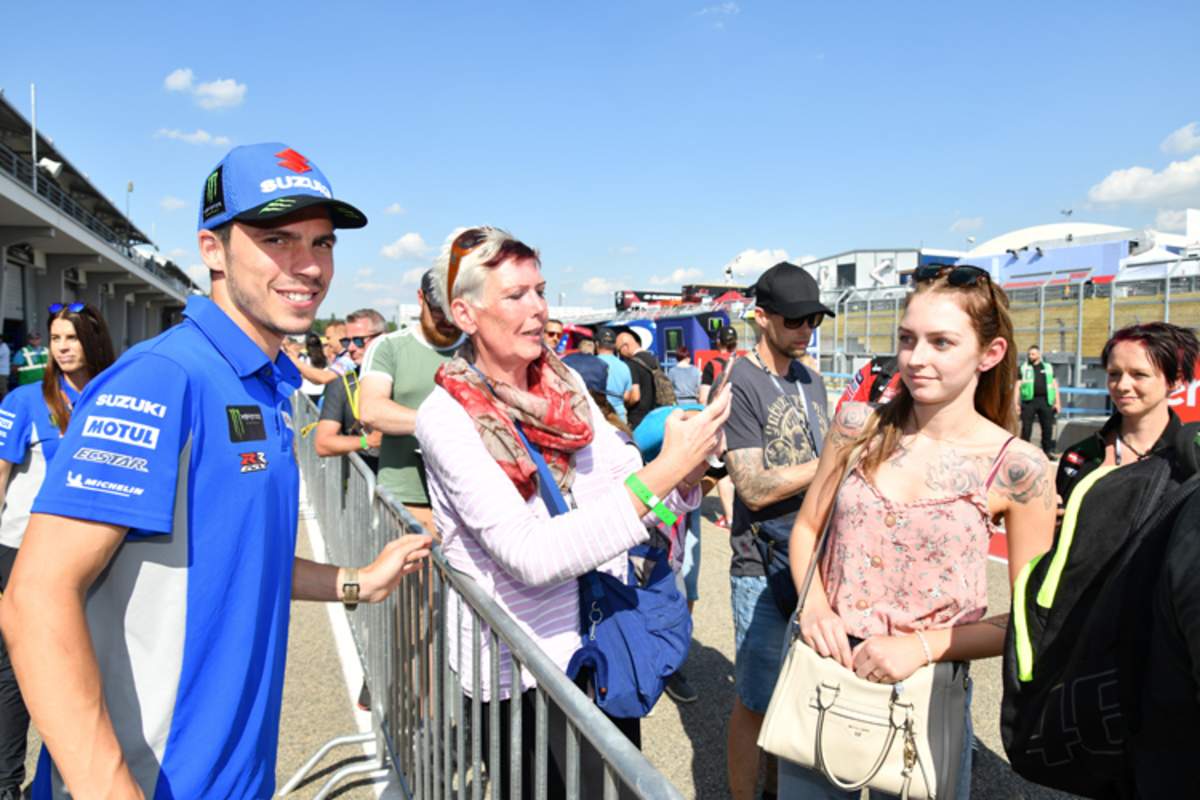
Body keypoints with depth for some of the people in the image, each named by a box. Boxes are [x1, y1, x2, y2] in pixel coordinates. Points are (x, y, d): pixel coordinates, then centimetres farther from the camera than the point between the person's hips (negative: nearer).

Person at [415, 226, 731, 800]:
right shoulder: (446, 416, -19)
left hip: (602, 643, 5)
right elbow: (531, 554, -29)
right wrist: (660, 472, -33)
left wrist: (686, 468, -21)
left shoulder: (565, 384, -1)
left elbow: (626, 485, 1)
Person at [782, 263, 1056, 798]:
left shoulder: (1018, 468, -11)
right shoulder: (858, 426, -5)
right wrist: (814, 606, -11)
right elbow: (807, 527, 6)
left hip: (926, 685, -2)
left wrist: (924, 645, -17)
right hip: (823, 667, 3)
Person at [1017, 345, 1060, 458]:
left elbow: (1055, 385, 13)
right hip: (1029, 401, -2)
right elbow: (1018, 386, 5)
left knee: (1048, 427, 3)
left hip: (1045, 401, 2)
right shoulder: (1023, 368, 8)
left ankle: (1048, 450, 10)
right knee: (1026, 427, 0)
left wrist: (1057, 402, 5)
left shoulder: (1048, 368, 14)